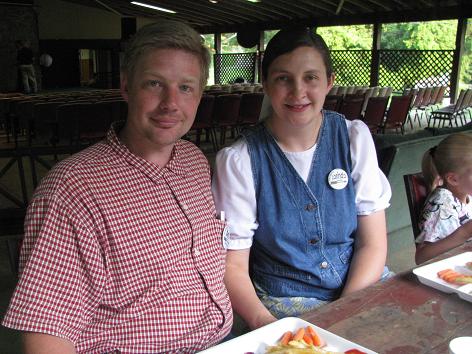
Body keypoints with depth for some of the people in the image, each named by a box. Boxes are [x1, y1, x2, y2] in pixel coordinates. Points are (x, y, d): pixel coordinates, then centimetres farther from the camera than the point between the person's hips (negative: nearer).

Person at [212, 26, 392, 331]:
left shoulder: (355, 137, -1)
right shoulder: (238, 161, -10)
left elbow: (373, 243, -2)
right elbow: (233, 266, -9)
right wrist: (266, 324, -26)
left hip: (362, 291, 3)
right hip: (280, 307, -2)